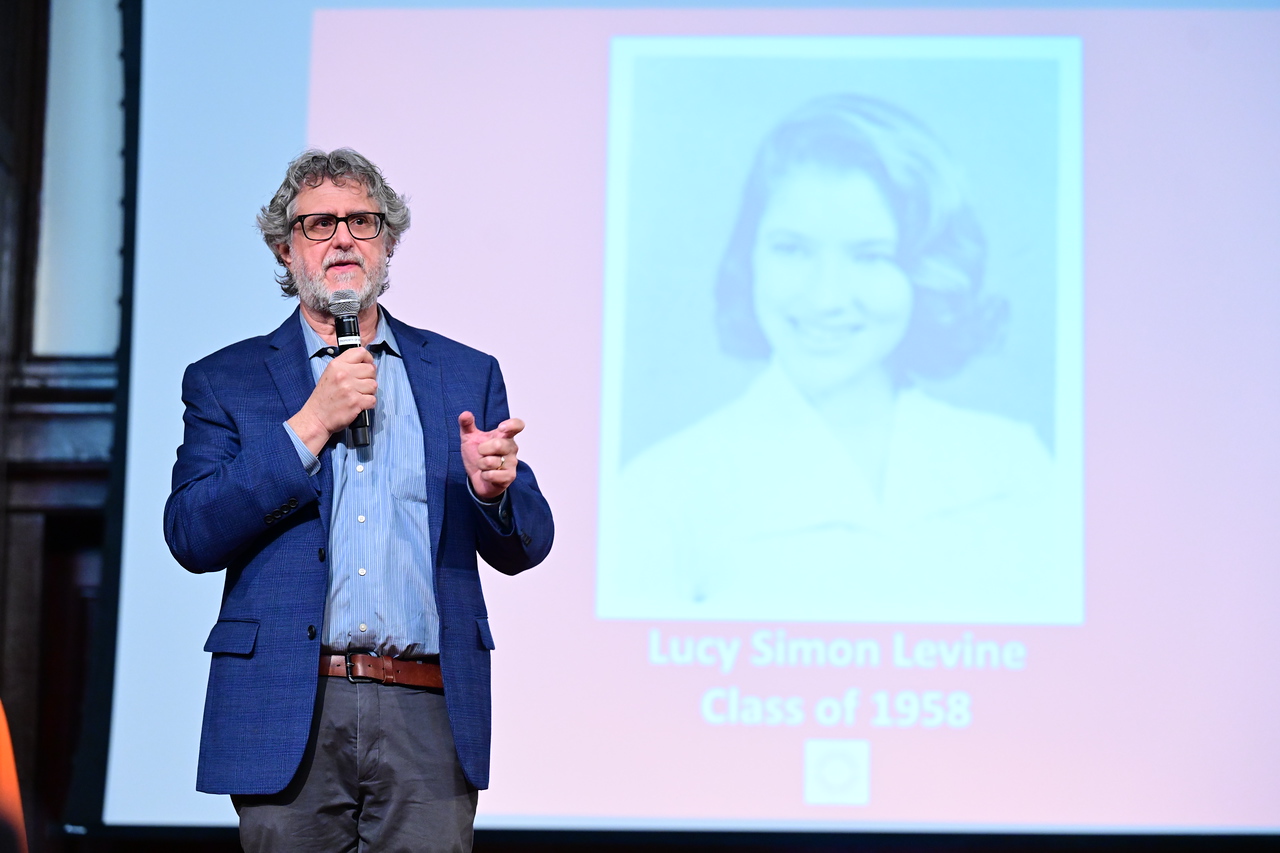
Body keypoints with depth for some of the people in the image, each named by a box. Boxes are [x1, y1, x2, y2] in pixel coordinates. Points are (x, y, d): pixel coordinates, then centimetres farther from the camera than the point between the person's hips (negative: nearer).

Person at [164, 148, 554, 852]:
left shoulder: (465, 375, 15)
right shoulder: (225, 380, 10)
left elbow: (523, 549, 12)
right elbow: (190, 536, -3)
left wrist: (494, 489, -11)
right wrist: (310, 425, -8)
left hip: (427, 718, 1)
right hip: (288, 718, -1)